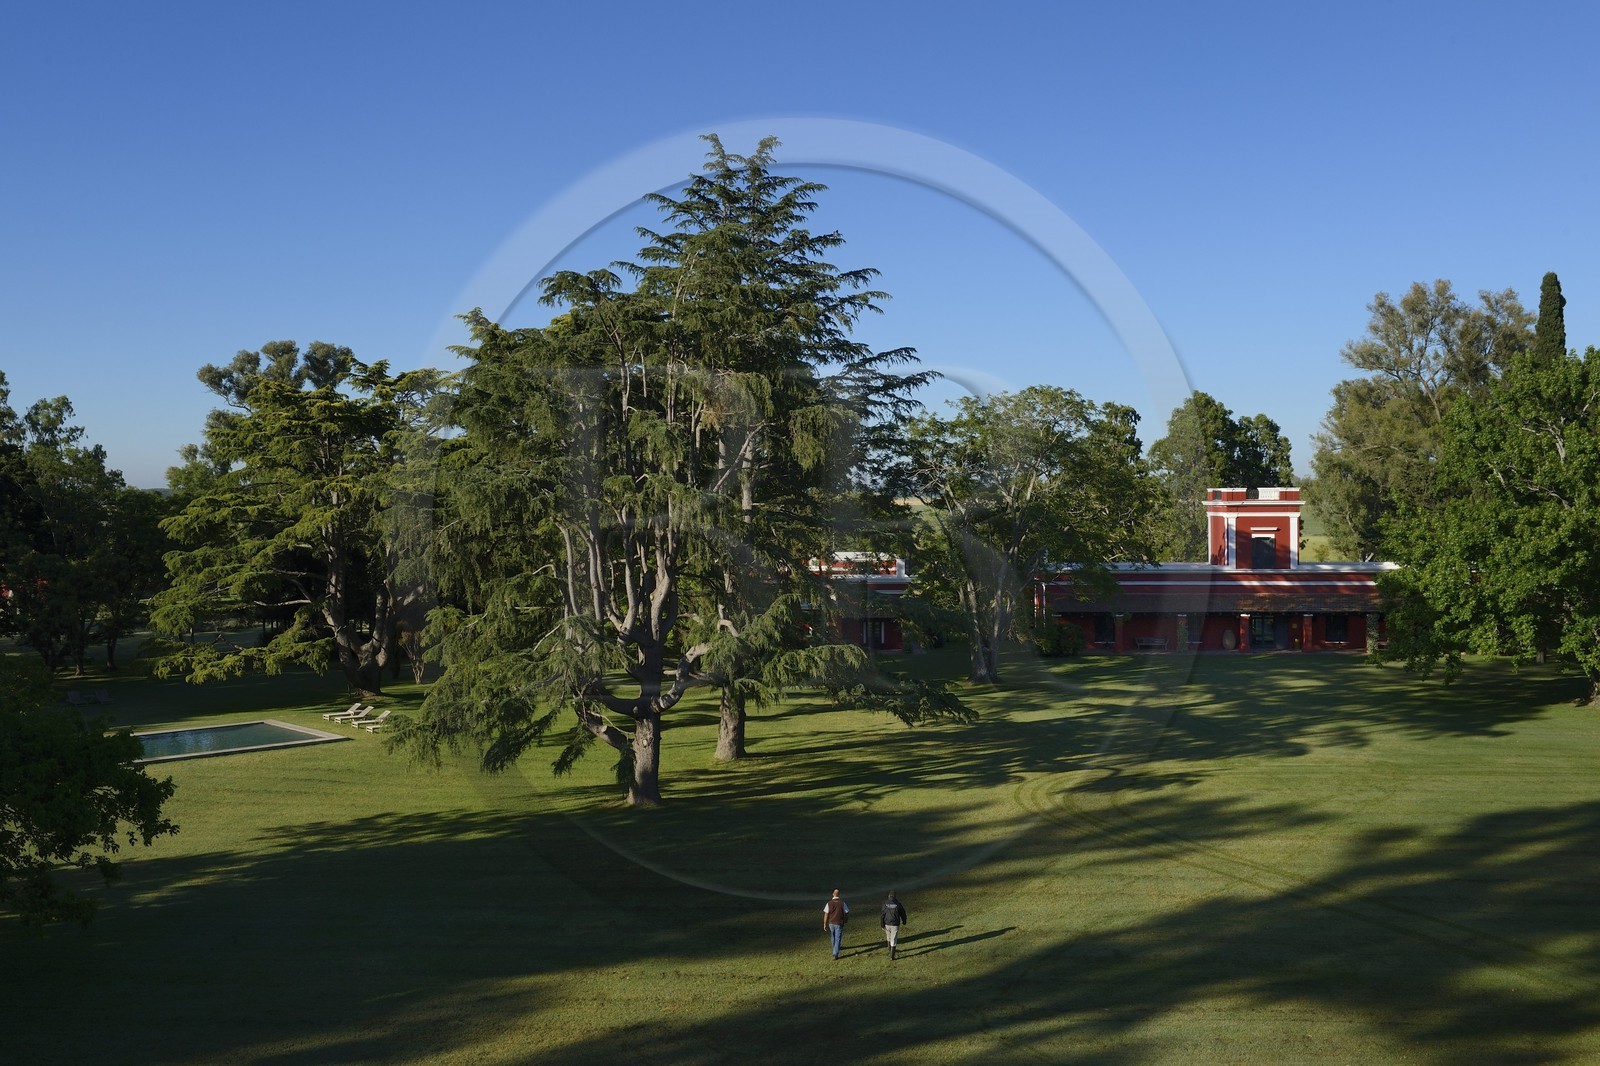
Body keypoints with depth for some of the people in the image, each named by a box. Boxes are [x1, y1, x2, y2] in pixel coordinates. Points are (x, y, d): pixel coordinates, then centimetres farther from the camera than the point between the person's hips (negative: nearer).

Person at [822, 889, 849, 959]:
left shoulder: (829, 903, -9)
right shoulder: (842, 903, -11)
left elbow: (826, 915, -9)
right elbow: (846, 913, -1)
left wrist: (825, 924, -2)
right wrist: (846, 919, 21)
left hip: (831, 923, 2)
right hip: (839, 924, -2)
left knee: (833, 936, 26)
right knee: (838, 939, 1)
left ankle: (835, 948, 49)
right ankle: (835, 954, -10)